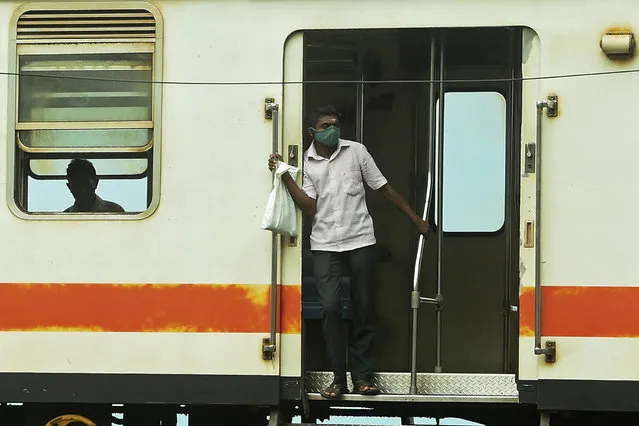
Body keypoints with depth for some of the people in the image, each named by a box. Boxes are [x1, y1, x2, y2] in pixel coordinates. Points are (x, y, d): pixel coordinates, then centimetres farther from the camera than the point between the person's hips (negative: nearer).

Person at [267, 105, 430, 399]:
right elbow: (309, 207, -4)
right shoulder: (305, 163, 5)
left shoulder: (356, 152, 3)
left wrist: (415, 219, 11)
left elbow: (384, 188, 9)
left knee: (363, 309, 2)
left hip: (360, 241, 0)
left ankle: (362, 377, 9)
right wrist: (284, 177, -11)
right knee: (330, 308, -11)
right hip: (325, 245, 0)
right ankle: (339, 378, -2)